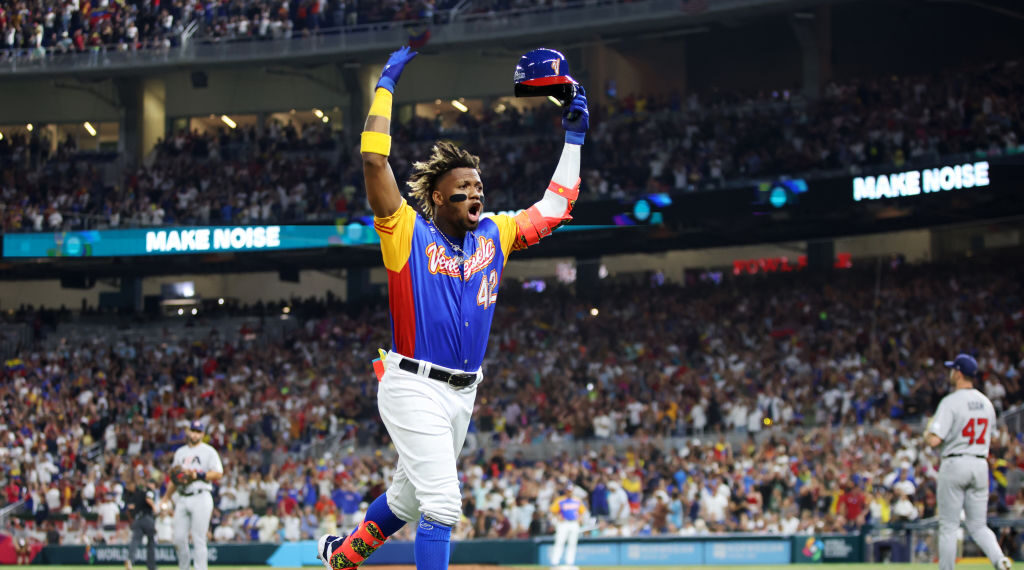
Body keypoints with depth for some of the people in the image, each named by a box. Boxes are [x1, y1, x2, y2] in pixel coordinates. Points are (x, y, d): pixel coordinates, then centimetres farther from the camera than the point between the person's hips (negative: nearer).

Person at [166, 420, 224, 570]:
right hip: (182, 499, 5)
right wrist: (166, 498, 17)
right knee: (179, 538, 1)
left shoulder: (209, 451, 3)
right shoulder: (180, 452, 19)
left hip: (201, 497, -5)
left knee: (199, 539, -8)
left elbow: (218, 473, -6)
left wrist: (198, 475, -16)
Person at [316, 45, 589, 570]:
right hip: (414, 386, -7)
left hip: (464, 391, 7)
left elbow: (555, 207, 17)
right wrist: (386, 83, -12)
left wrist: (574, 136, 14)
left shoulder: (493, 236, 9)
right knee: (442, 503, -16)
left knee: (410, 498, 20)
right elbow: (374, 161, -16)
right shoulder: (409, 232, -6)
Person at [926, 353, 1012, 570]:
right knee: (978, 525, 8)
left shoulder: (951, 401, -12)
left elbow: (935, 440, -18)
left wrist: (927, 436, 4)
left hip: (955, 464, -6)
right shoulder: (986, 402, 10)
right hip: (981, 466, 6)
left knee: (948, 526, 3)